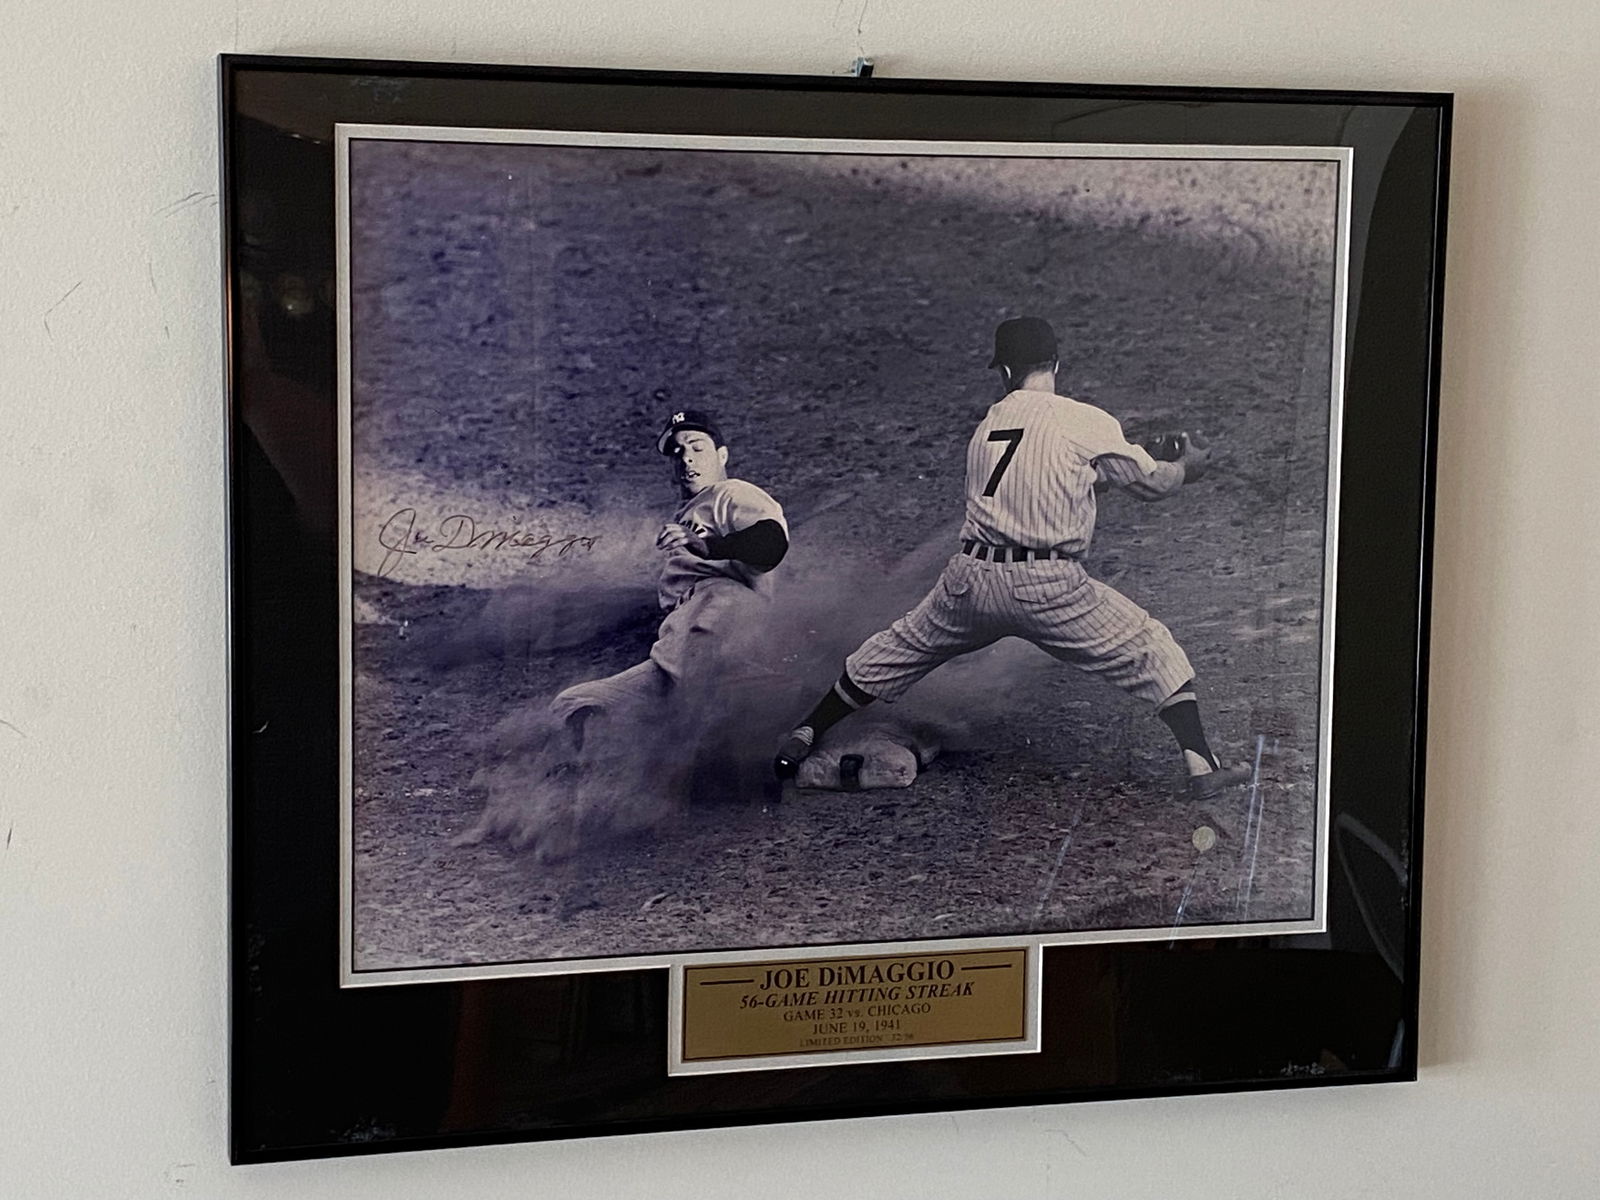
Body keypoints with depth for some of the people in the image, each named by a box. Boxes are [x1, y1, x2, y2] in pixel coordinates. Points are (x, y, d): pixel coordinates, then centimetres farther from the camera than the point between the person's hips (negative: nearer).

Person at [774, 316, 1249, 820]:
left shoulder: (985, 427, 14)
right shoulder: (1086, 423, -1)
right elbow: (1152, 483, 9)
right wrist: (1187, 467, 29)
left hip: (971, 580, 4)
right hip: (1049, 588, -4)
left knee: (895, 652, 22)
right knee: (1153, 652, 11)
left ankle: (801, 739, 26)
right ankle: (1202, 768, 2)